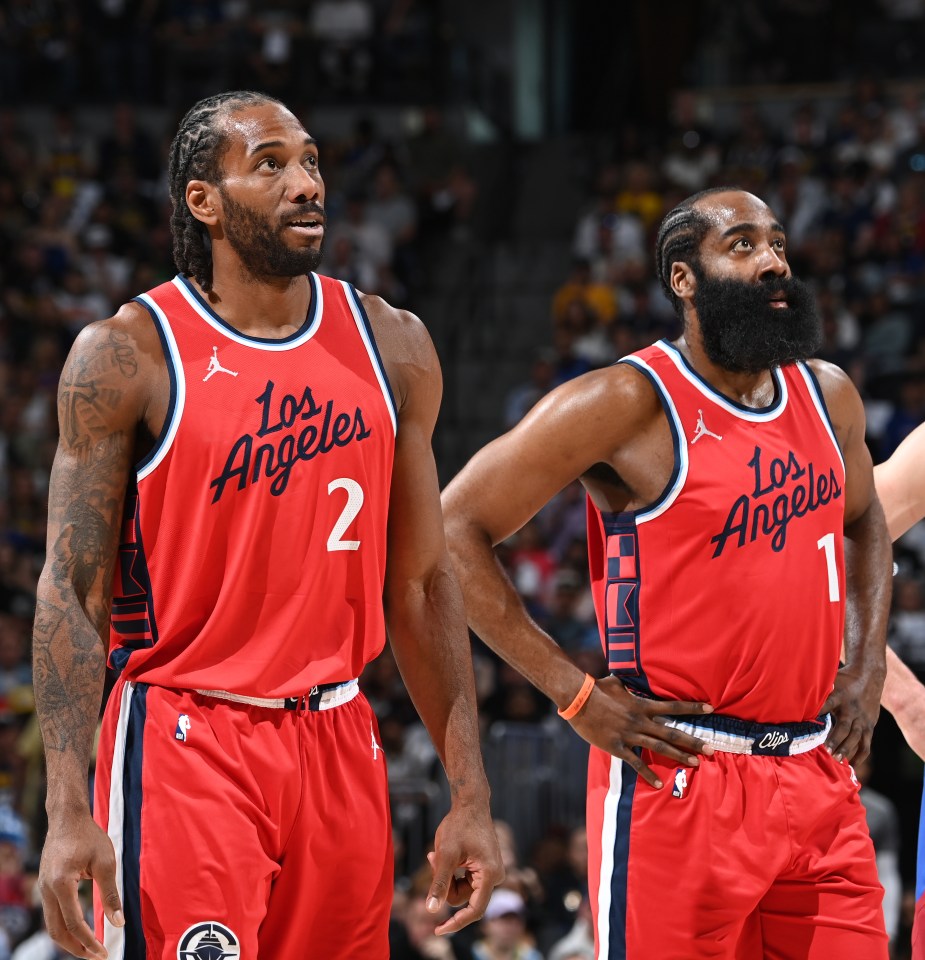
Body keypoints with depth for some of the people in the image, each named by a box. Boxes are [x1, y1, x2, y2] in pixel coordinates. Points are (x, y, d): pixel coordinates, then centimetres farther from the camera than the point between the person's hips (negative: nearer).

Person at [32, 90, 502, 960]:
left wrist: (469, 796, 7)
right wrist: (68, 808, -16)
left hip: (337, 743, 5)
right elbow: (71, 591, -7)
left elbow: (420, 583, 12)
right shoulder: (128, 355, -5)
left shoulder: (392, 348, 8)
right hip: (182, 744, -4)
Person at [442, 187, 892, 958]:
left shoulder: (828, 397, 10)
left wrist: (868, 668, 15)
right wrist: (576, 694, -12)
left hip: (819, 777, 6)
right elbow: (458, 527, -10)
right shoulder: (631, 403, -10)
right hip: (678, 779, -6)